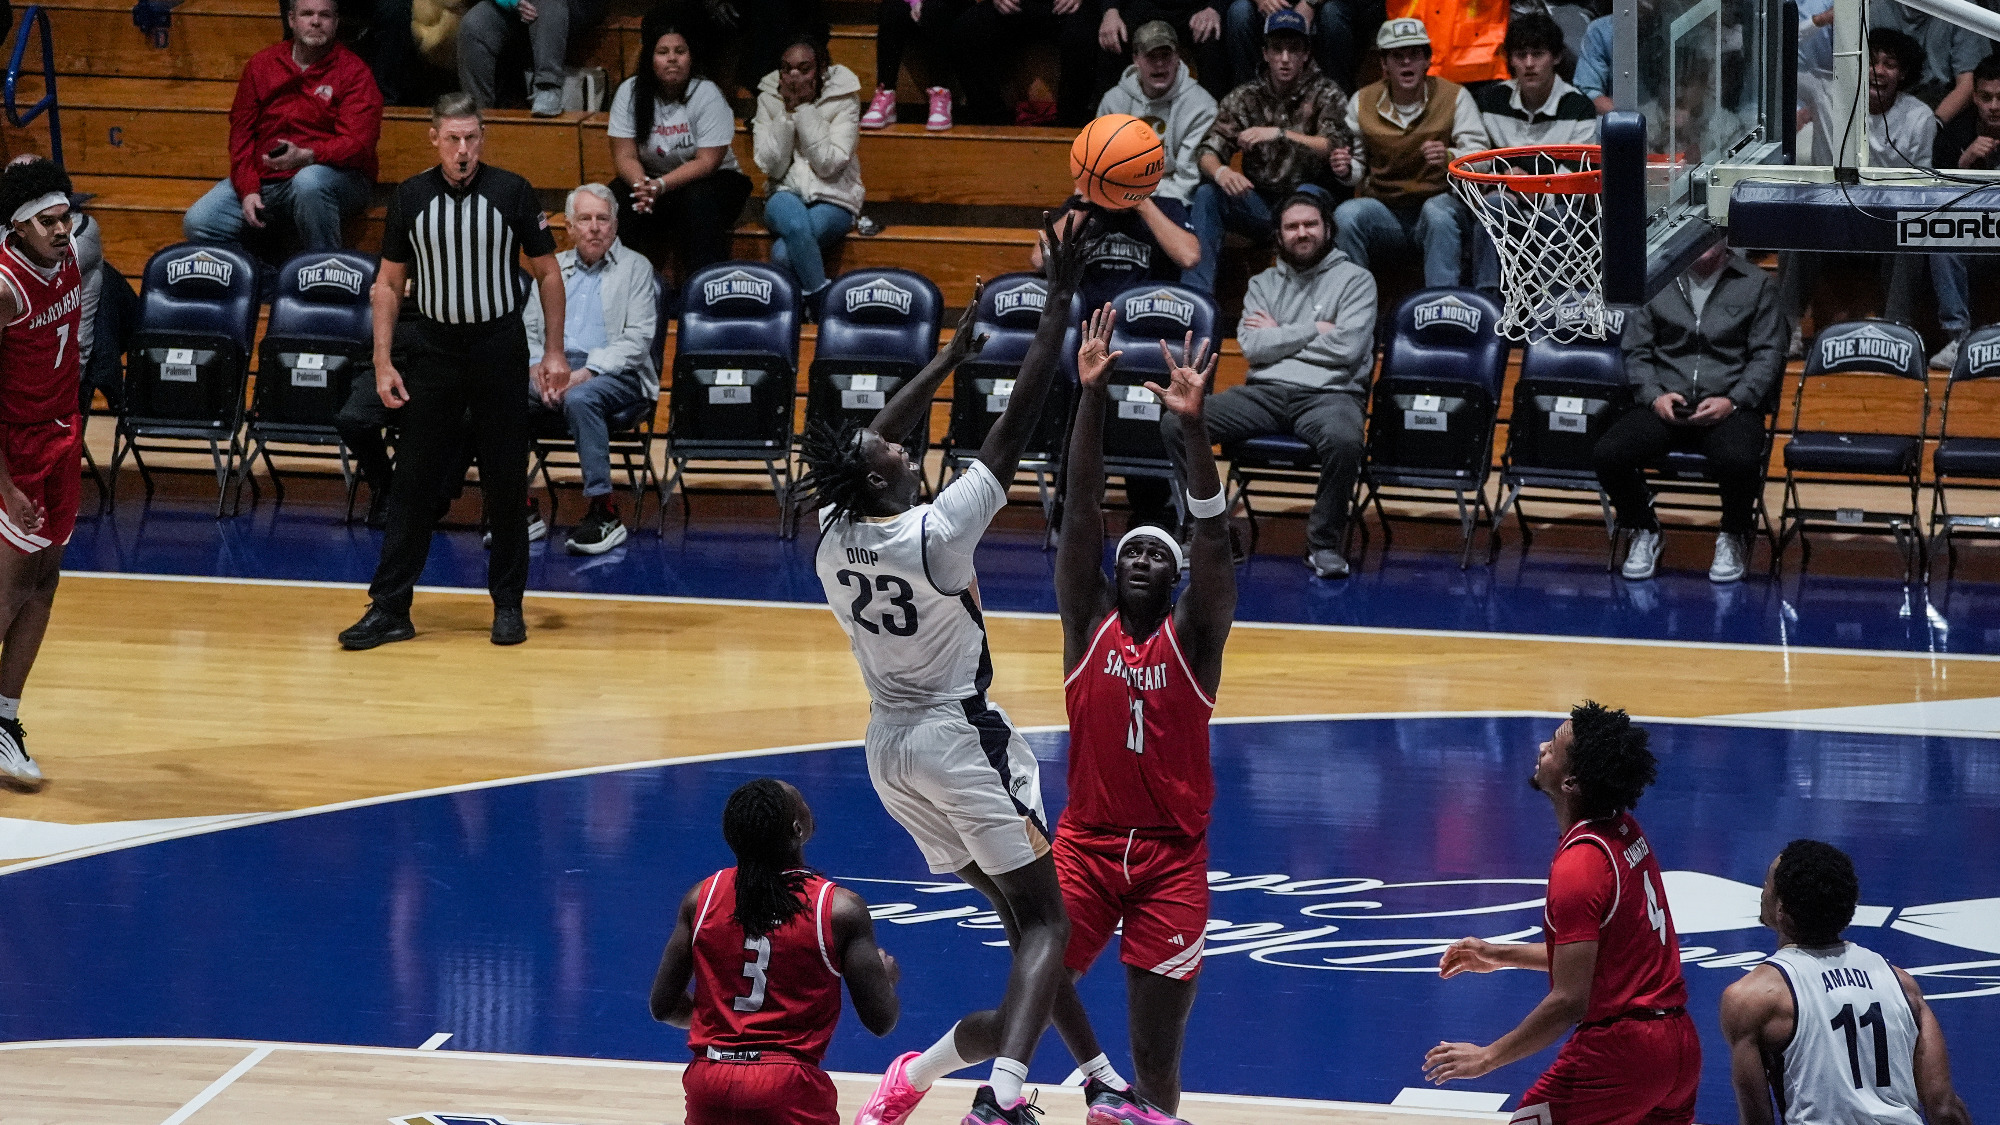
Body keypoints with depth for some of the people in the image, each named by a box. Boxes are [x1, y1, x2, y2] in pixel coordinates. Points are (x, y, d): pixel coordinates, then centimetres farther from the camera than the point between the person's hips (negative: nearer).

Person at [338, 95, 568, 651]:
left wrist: (554, 352, -1)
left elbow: (547, 272, 4)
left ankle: (508, 605, 14)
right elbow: (388, 283, 6)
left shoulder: (512, 192, -4)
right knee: (414, 482, -1)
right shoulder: (410, 198, 0)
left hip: (499, 349, -1)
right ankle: (389, 608, 1)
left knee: (506, 485, 3)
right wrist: (383, 363, 0)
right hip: (434, 349, 1)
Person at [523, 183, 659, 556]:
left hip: (616, 373, -4)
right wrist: (539, 371, -5)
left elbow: (637, 341, -3)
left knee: (580, 399, -39)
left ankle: (604, 511, -33)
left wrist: (586, 372, -16)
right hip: (553, 368, 4)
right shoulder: (553, 267, 22)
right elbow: (527, 330, 17)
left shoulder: (635, 268, 8)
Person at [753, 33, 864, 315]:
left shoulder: (843, 100, -6)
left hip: (832, 198, -2)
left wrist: (804, 108, -17)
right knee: (797, 224, -37)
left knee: (784, 253, -32)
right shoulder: (769, 99, 1)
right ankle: (822, 302, -26)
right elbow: (772, 167, -6)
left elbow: (828, 165, -15)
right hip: (786, 194, 2)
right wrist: (788, 111, -14)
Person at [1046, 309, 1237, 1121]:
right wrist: (1092, 395, -18)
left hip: (1173, 855, -1)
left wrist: (1193, 425, -28)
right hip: (1089, 839, 1)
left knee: (1157, 1059, -2)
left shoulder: (1194, 636, -1)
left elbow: (1212, 535, -15)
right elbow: (1080, 513, -8)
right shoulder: (1089, 624, 1)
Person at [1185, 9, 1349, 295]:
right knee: (1207, 194, -23)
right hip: (1258, 205, 3)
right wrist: (1220, 171, -30)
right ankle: (1195, 291, -29)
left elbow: (1335, 146, -18)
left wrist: (1280, 134, -30)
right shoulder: (1245, 97, 5)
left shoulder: (1324, 94, -1)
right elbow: (1209, 151, -4)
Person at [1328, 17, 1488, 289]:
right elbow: (1358, 168, 13)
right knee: (1345, 215, -28)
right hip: (1384, 212, 2)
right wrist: (1346, 170, -13)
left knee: (1437, 211, -37)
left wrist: (1449, 157, -32)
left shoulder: (1455, 97, -1)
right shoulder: (1363, 102, 6)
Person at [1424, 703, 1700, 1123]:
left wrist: (1488, 1057, -13)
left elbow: (1569, 1001, -21)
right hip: (1681, 1042, 9)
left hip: (1619, 1049, -9)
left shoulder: (1579, 865, -19)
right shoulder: (1626, 833, 8)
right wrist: (1500, 955, 21)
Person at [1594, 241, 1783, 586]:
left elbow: (1768, 354, 4)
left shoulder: (1757, 284, 9)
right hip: (1665, 404, 2)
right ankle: (1643, 531, 5)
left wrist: (1733, 401, -11)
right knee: (1608, 455, -26)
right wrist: (1654, 396, -7)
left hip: (1728, 407, -2)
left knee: (1738, 461, -36)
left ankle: (1733, 537, -2)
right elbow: (1637, 351, 12)